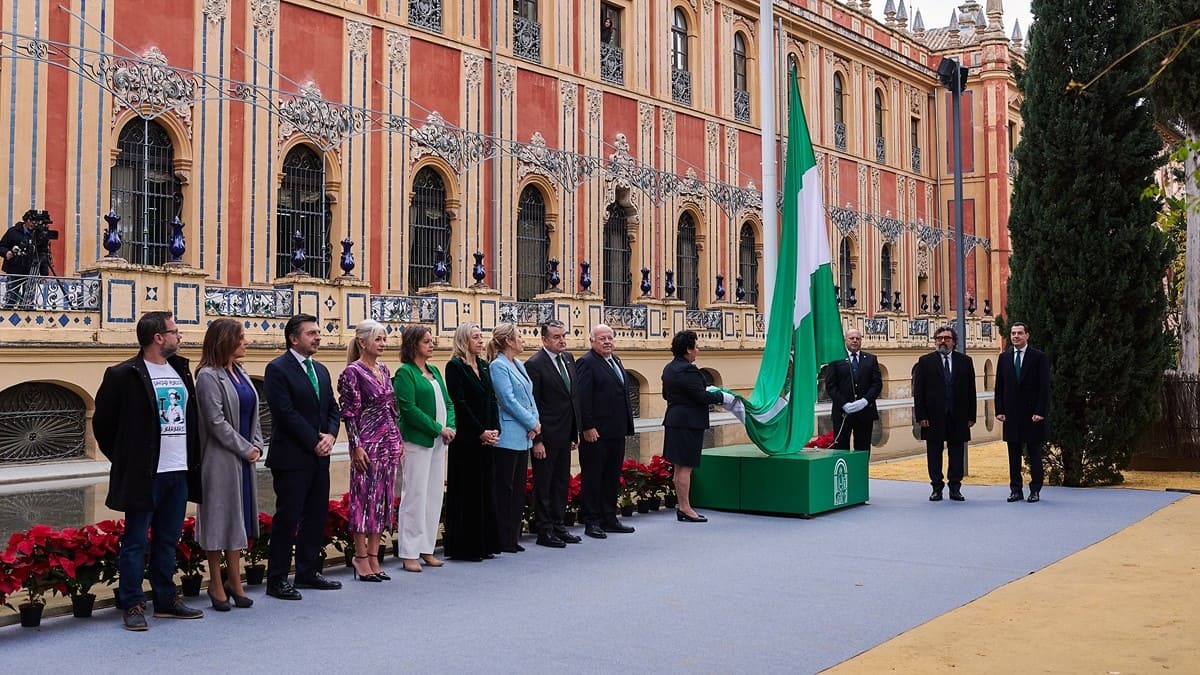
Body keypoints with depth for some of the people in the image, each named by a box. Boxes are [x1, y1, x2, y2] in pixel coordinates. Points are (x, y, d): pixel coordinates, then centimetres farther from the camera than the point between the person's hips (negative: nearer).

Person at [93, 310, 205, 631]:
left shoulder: (181, 370, 11)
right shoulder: (123, 375, -9)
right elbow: (102, 422, -2)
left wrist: (193, 459, 12)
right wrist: (124, 460, 3)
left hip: (179, 471, 6)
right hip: (144, 474, -6)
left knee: (168, 540, 14)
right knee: (136, 542, 2)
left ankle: (166, 601, 24)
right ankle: (132, 606, 11)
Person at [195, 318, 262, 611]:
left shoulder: (240, 372, 10)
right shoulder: (208, 376, -13)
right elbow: (216, 422, -17)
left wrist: (257, 445, 0)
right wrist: (246, 449, -12)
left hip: (244, 457, 8)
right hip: (221, 459, -7)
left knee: (239, 517, 13)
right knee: (219, 518, 2)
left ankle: (234, 581, 23)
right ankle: (216, 584, 14)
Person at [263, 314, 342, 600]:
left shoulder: (321, 370, 16)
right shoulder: (278, 369, -8)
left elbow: (333, 409, 15)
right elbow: (286, 413, -16)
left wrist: (330, 435, -4)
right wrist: (314, 441, -14)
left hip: (319, 457, 8)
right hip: (291, 457, -8)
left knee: (317, 515, 11)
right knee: (287, 517, -3)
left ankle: (308, 572, 22)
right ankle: (277, 580, 6)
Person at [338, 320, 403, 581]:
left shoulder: (384, 370, 12)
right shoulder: (352, 372, -9)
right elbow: (349, 413, -11)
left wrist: (399, 439, 15)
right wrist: (357, 446, -15)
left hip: (389, 441, 7)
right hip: (367, 442, -7)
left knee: (382, 497, 9)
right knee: (365, 496, -1)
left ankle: (374, 556, 16)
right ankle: (361, 557, 8)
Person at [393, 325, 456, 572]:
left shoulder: (434, 371, 15)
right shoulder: (405, 372, -8)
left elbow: (447, 403, 15)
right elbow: (409, 409, -16)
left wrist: (450, 427, -3)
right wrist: (439, 429, -14)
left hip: (438, 441, 8)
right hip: (416, 441, -8)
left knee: (435, 495, 10)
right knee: (415, 495, -4)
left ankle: (426, 548, 19)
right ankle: (409, 554, 4)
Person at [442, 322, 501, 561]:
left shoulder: (484, 366, 14)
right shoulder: (455, 366, -8)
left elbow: (492, 400, 13)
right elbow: (459, 404, -14)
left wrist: (495, 430, 0)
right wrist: (481, 432, -14)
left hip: (487, 438, 7)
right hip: (466, 438, -7)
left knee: (484, 490, 11)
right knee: (467, 490, -2)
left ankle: (483, 543, 18)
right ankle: (464, 546, 5)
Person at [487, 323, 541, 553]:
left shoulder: (519, 364, 15)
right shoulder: (498, 366, -10)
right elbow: (508, 400, -16)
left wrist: (534, 422, 0)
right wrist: (532, 423, -10)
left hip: (523, 436, 9)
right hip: (507, 437, -9)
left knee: (519, 487, 11)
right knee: (504, 488, -2)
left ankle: (513, 537, 18)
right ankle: (503, 540, 4)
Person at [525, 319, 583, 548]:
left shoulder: (568, 359, 10)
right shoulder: (534, 364, -12)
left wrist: (576, 431, 12)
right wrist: (537, 440, -16)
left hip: (565, 434, 8)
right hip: (546, 436, -7)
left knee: (562, 482, 14)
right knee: (543, 484, 3)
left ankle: (558, 525, 25)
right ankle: (544, 531, 11)